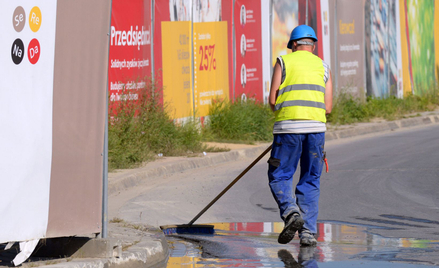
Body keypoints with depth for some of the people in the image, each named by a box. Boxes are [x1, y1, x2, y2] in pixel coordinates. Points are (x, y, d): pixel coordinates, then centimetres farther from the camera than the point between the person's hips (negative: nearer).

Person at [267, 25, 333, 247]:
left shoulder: (284, 62, 8)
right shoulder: (322, 67, 16)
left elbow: (272, 100, 2)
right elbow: (327, 107, 10)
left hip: (288, 126, -2)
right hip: (316, 127, 3)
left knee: (279, 177, 9)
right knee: (310, 181, 10)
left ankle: (291, 212, -17)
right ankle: (308, 232, 3)